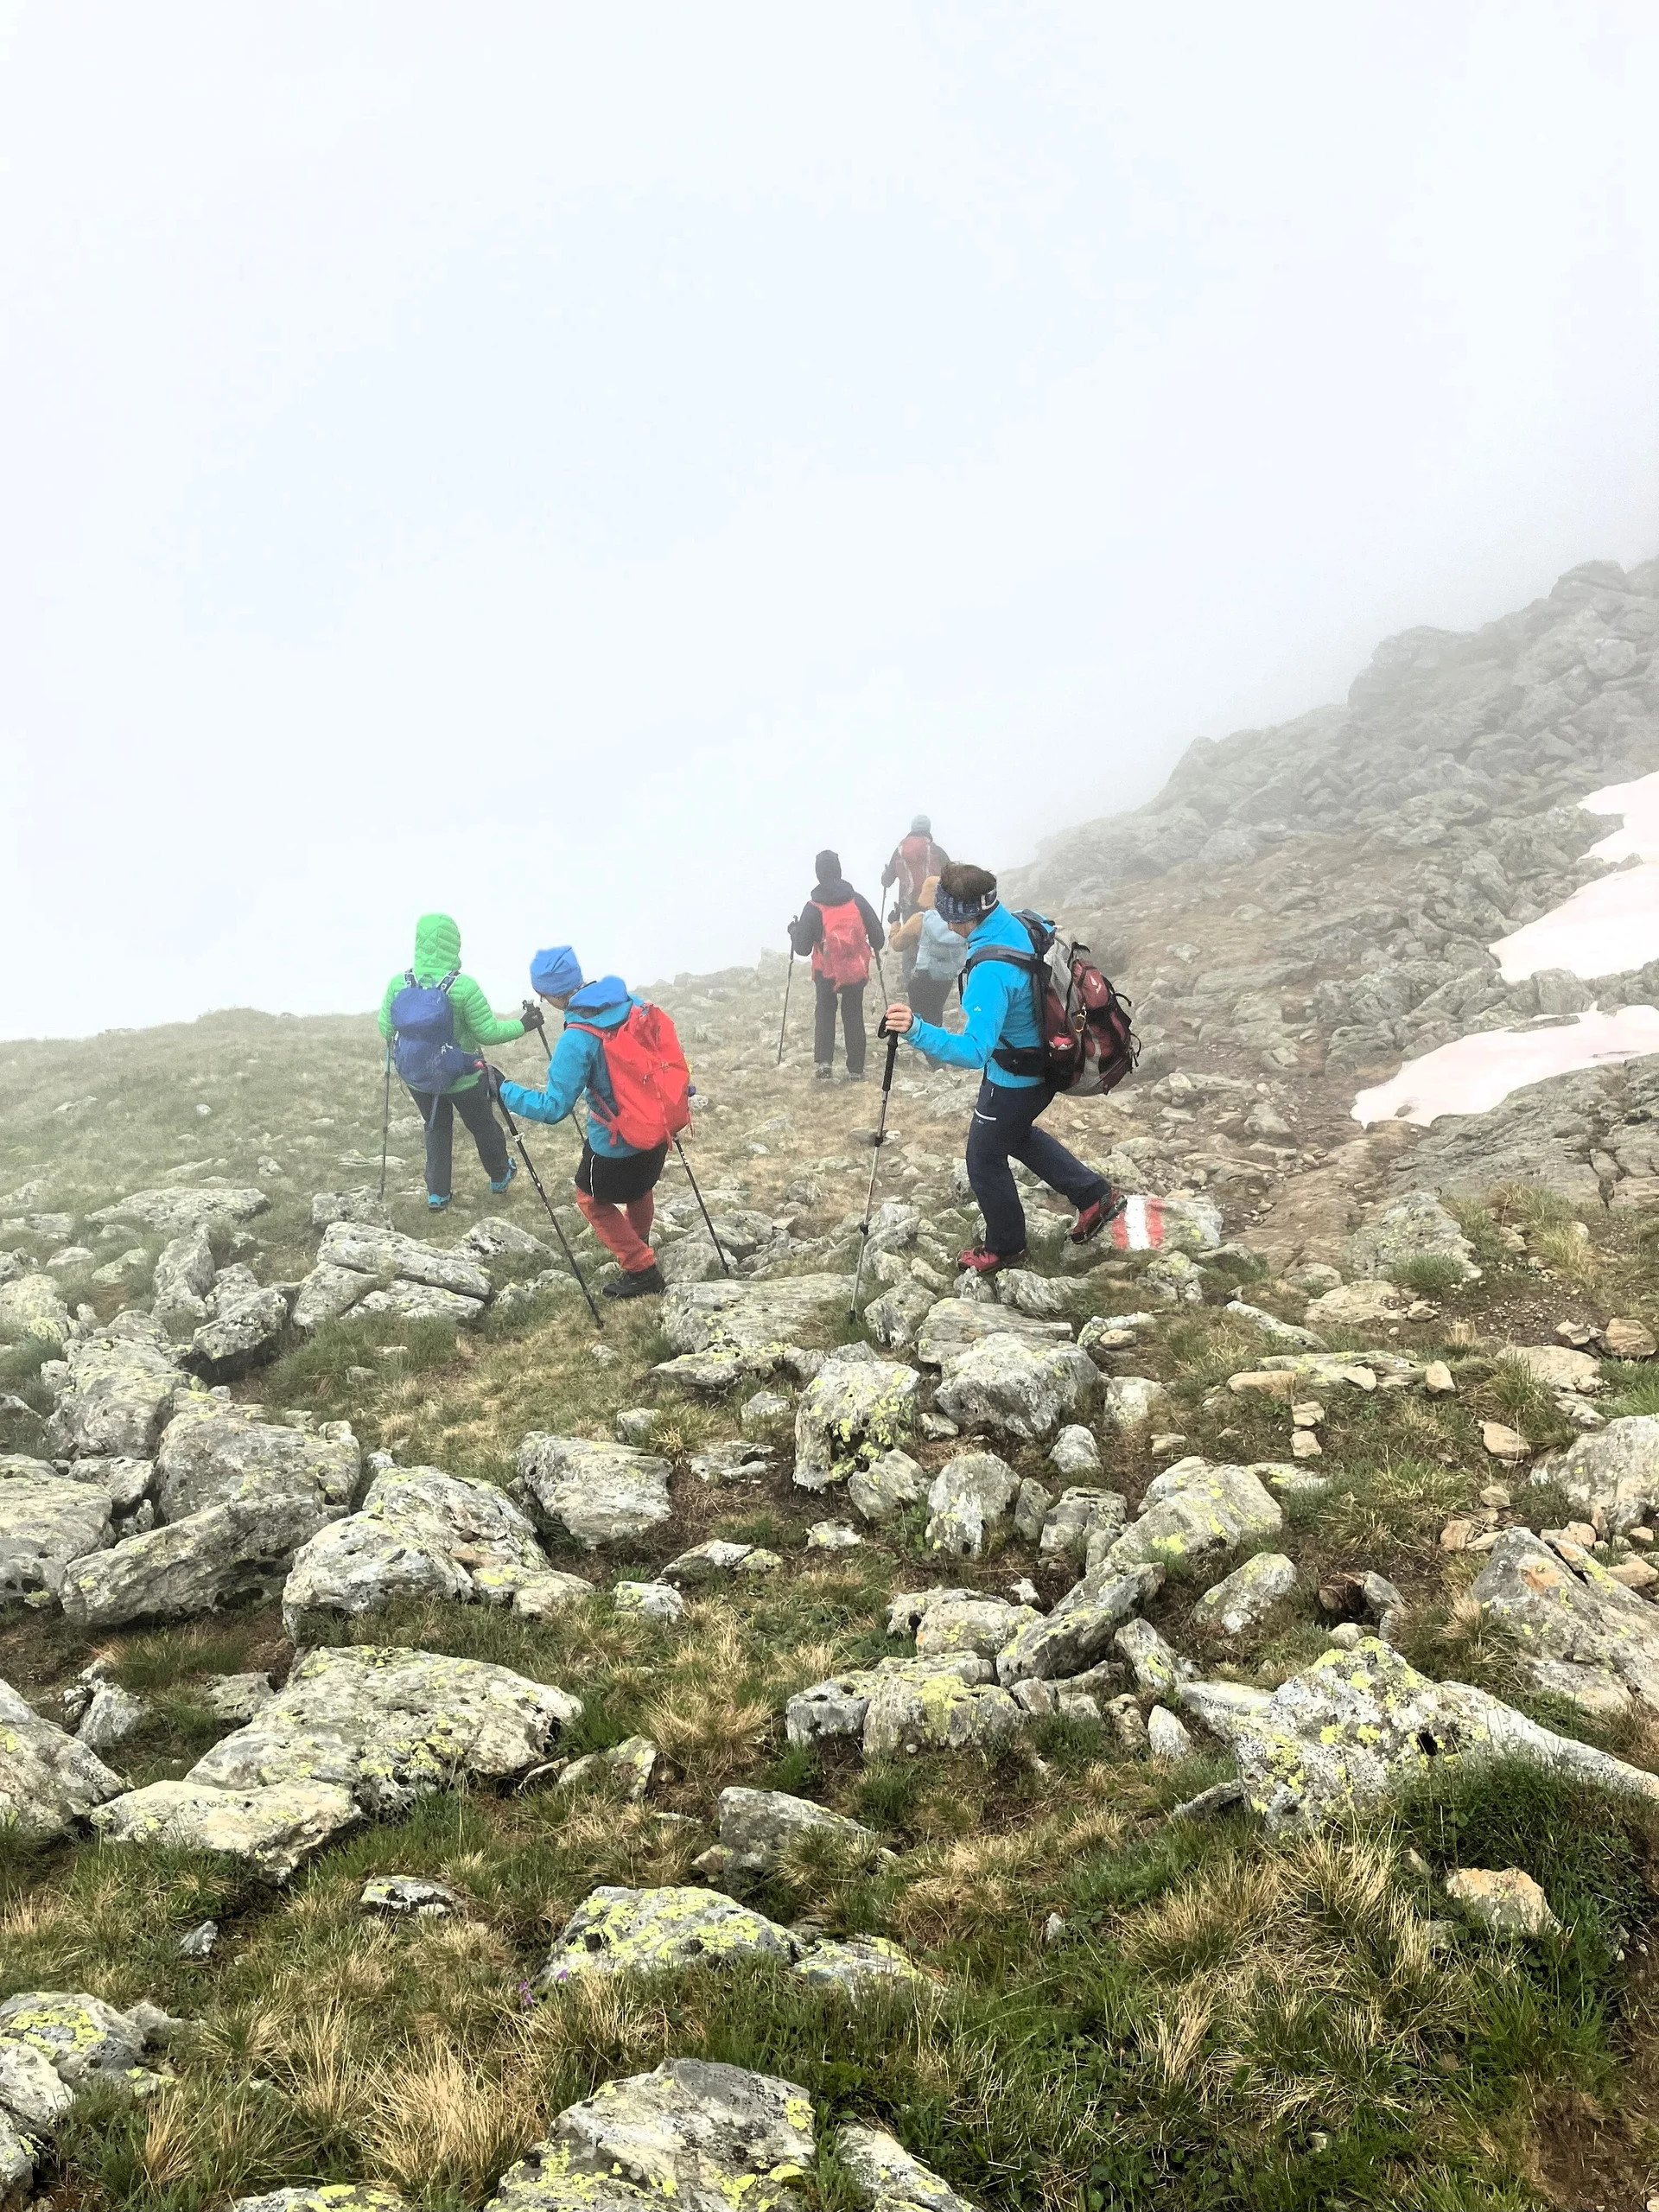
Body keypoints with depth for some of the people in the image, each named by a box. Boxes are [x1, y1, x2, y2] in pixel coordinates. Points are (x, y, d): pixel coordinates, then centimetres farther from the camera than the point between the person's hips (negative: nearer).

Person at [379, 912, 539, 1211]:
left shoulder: (398, 983, -15)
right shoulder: (464, 986, -26)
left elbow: (385, 1031, -2)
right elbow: (488, 1034, -18)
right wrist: (523, 1025, -3)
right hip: (463, 1077, -2)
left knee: (436, 1128, 26)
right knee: (482, 1126, 23)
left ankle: (437, 1194, 28)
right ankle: (500, 1175, 46)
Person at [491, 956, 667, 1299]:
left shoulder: (577, 1040, -28)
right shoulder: (630, 1001, -9)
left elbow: (553, 1107, -25)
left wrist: (503, 1089, -15)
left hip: (617, 1141, -7)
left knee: (593, 1200, 19)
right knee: (639, 1183, 33)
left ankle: (642, 1272, 19)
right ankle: (639, 1246, 56)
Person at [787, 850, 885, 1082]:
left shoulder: (813, 908, -11)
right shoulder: (857, 901, -5)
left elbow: (802, 948, -8)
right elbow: (878, 938, -1)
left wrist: (793, 930, 11)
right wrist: (875, 947, 21)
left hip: (826, 974, -1)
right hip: (856, 972, 1)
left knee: (825, 1015, 15)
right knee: (853, 1018, 12)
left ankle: (824, 1062, -1)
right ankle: (856, 1070, 14)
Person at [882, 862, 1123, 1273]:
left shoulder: (990, 971, -37)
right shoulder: (1025, 924, -11)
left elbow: (974, 1051, -42)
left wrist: (917, 1031, -53)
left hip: (1014, 1081, -9)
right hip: (1048, 1064, 9)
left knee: (985, 1160, 15)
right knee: (1017, 1134, 33)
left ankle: (1004, 1248, 35)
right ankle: (1094, 1196, 35)